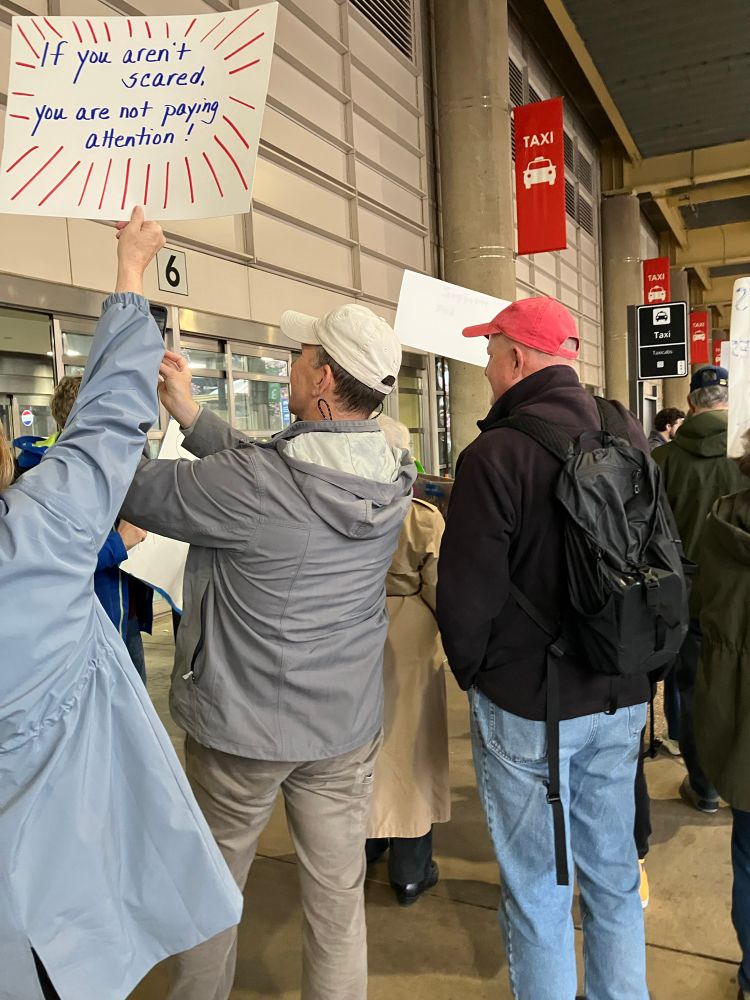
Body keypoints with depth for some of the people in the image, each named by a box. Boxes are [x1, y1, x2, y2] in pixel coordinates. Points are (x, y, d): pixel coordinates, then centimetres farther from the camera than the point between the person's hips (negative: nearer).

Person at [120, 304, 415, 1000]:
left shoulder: (254, 482, -26)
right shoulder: (395, 477, -7)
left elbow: (136, 490, -13)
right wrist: (189, 411, 6)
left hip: (242, 724, -4)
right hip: (347, 724, 5)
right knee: (338, 899, 18)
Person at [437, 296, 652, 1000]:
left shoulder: (495, 454, -20)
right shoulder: (629, 435, 0)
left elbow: (467, 592, -17)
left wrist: (471, 671, 2)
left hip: (527, 705, -6)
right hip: (621, 698, 6)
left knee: (538, 893, 11)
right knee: (614, 875, 21)